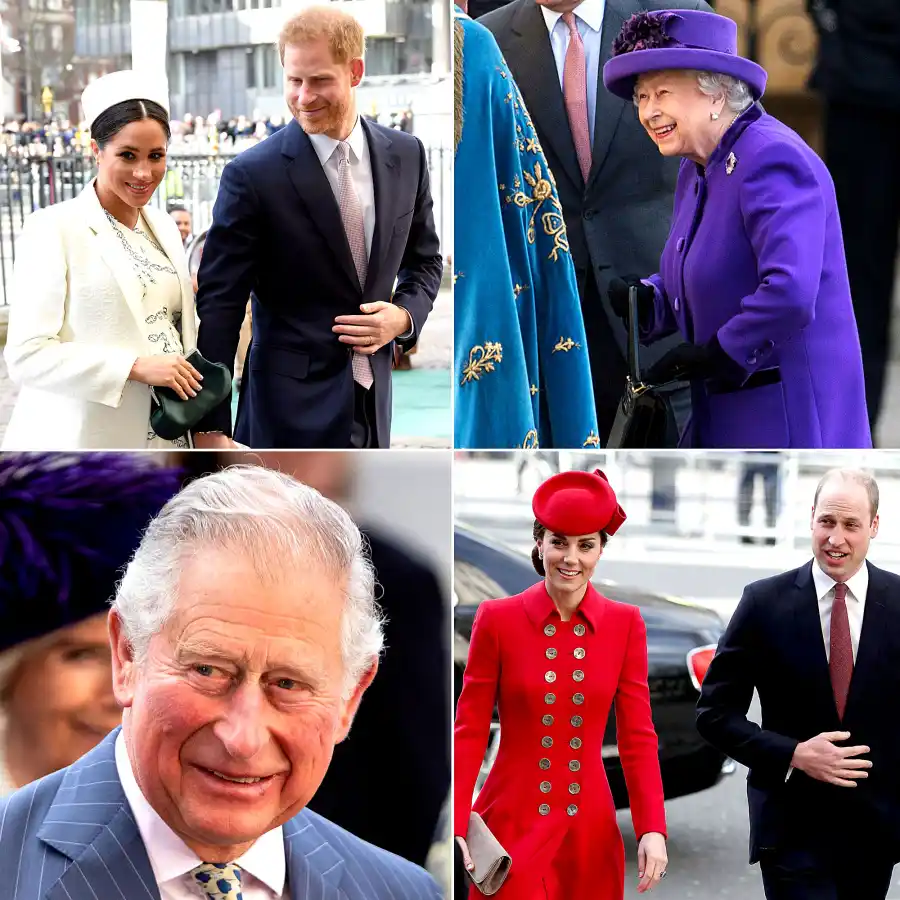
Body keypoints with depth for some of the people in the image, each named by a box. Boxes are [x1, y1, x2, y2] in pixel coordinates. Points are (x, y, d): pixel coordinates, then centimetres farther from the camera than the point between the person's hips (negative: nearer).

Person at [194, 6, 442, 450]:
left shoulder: (405, 155, 3)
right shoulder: (253, 174, -11)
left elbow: (424, 259, 17)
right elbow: (218, 305, -10)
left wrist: (404, 316, -5)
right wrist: (211, 426, -14)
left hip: (373, 398, 5)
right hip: (290, 408, -5)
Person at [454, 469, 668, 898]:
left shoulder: (625, 623, 1)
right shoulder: (497, 618, -4)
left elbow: (637, 736, 0)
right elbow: (470, 730, -2)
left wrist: (653, 828, -11)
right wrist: (456, 826, -10)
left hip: (591, 832, 2)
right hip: (511, 827, -2)